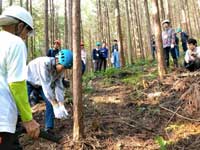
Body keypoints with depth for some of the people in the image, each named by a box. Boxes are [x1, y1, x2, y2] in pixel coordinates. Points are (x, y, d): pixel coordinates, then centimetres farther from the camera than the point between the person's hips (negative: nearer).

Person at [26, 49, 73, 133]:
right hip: (29, 80, -5)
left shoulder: (60, 70, -20)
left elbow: (59, 87, -20)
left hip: (41, 83, 5)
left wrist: (62, 106, -29)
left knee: (50, 102, -9)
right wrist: (56, 107, -46)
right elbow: (46, 86, -45)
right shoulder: (44, 63, -41)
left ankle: (49, 129, 2)